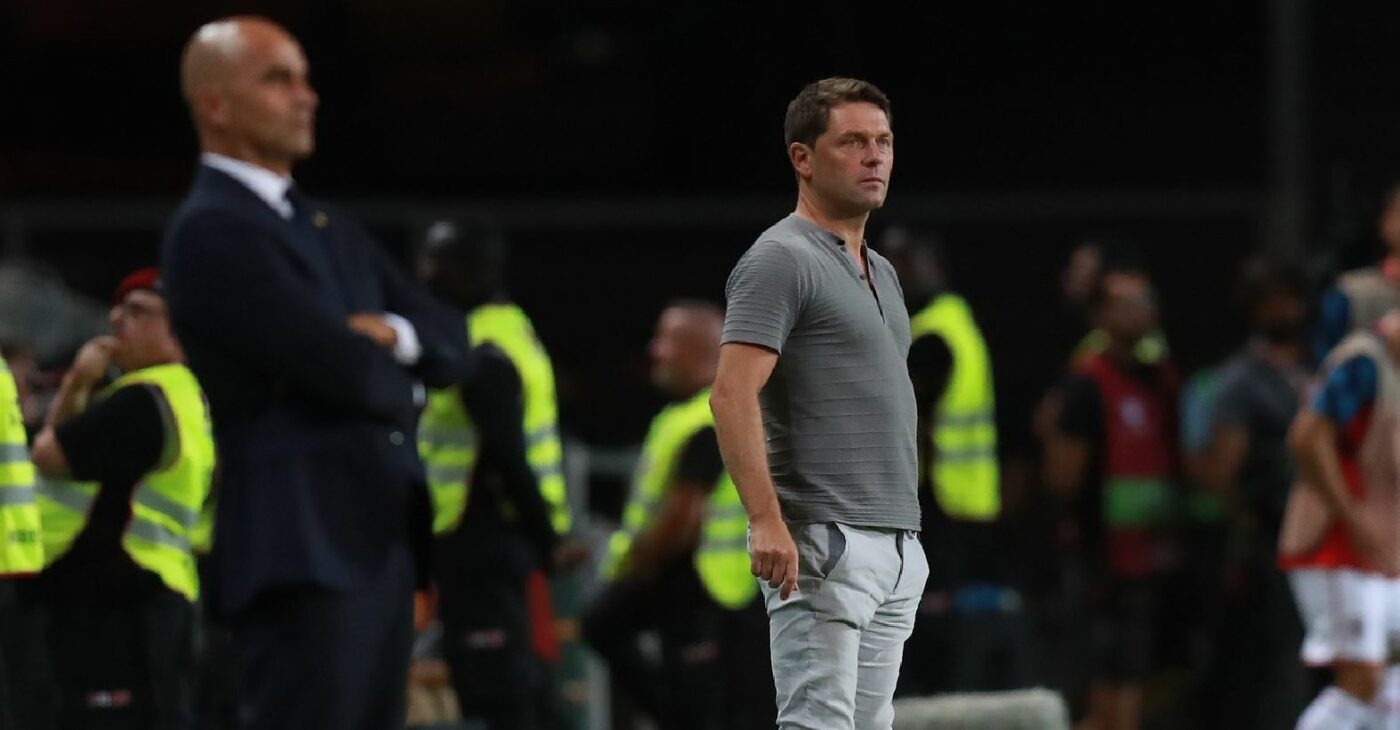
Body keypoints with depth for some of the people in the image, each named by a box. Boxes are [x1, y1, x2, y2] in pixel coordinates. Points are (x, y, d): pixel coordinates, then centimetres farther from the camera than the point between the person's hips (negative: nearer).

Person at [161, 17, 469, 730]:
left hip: (380, 541, 9)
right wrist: (399, 375, 5)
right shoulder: (211, 233, -10)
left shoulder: (333, 230, 22)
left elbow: (451, 344, 17)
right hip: (303, 547, -9)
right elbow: (349, 371, -17)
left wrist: (392, 334, -6)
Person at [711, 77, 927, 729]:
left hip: (897, 549, 9)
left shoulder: (880, 272, 20)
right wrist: (766, 521, -28)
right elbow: (733, 393, -19)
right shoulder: (780, 261, -9)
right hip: (822, 548, -9)